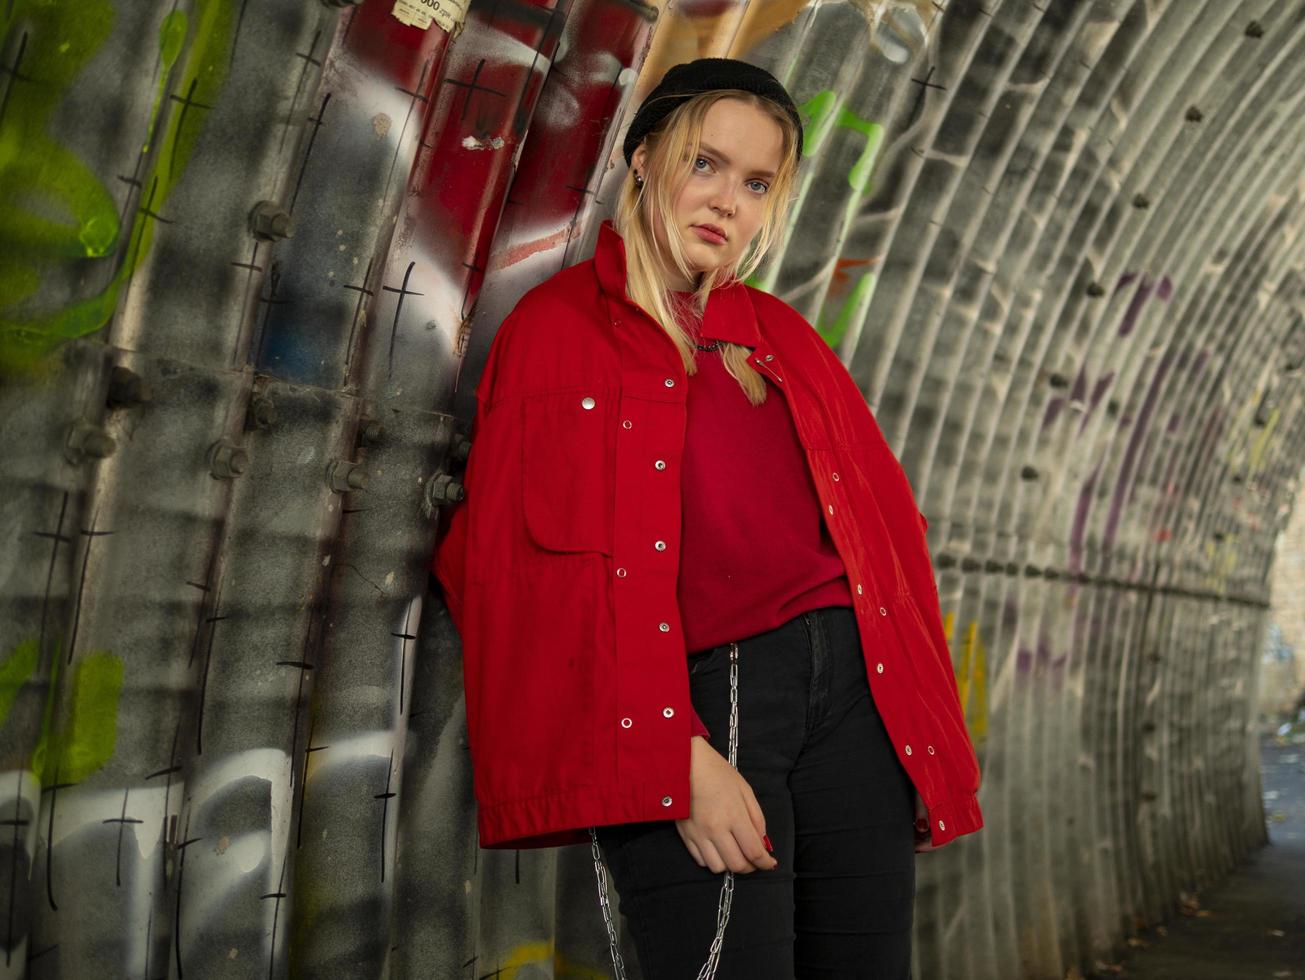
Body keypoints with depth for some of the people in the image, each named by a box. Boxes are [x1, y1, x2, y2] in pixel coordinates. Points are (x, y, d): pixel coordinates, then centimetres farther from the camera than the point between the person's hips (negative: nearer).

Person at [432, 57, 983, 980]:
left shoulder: (781, 335, 17)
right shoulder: (558, 329, 1)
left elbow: (881, 517, 17)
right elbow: (552, 568, -8)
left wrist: (920, 727, 8)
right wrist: (681, 757, -16)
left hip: (851, 688, 6)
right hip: (694, 703, -5)